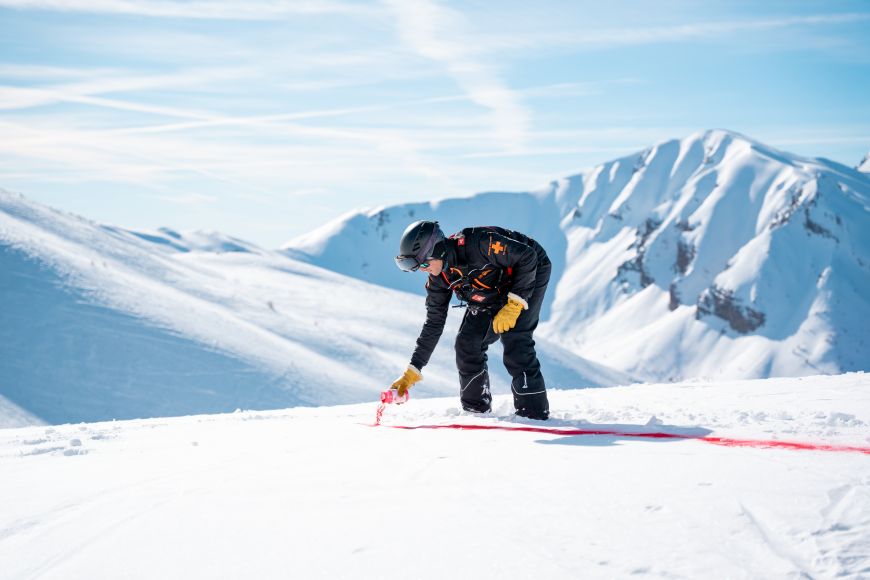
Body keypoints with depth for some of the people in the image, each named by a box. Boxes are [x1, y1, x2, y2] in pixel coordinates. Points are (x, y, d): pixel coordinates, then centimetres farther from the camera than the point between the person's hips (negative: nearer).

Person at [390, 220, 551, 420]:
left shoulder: (478, 243, -36)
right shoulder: (439, 278, -13)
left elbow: (528, 257, -30)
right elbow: (433, 323, -4)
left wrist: (514, 304, -34)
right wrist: (413, 371, -5)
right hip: (494, 290, 7)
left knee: (513, 337, -23)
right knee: (467, 342, -5)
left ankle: (534, 413, -17)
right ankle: (476, 409, 10)